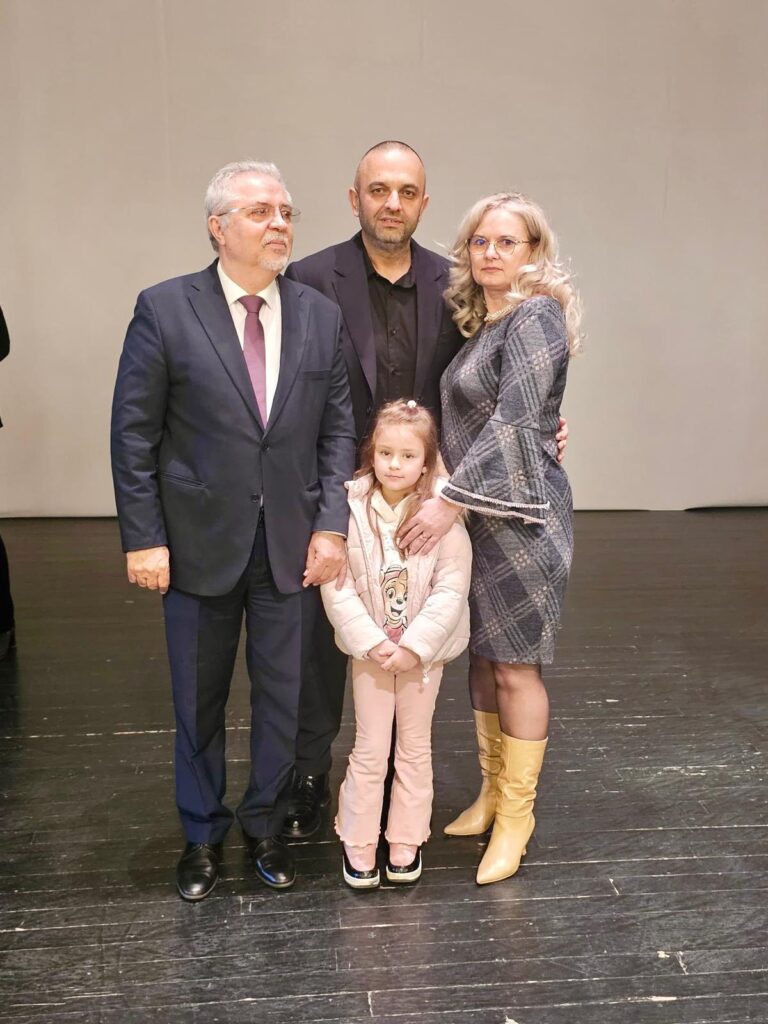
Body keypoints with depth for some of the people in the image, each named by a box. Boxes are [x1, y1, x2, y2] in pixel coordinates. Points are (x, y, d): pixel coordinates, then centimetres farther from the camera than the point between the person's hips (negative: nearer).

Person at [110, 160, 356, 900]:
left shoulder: (321, 316, 2)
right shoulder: (164, 310, -6)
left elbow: (338, 430, 3)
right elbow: (134, 434, -5)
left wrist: (331, 525, -6)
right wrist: (143, 538, -9)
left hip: (293, 546, 2)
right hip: (199, 544, -2)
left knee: (283, 699, 12)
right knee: (199, 702, 13)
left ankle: (265, 827, 33)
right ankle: (202, 837, 33)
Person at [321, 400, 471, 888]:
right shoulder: (352, 508, -11)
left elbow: (452, 587, -13)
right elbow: (336, 585, -11)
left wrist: (413, 645, -17)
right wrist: (371, 642, -16)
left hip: (424, 650, 0)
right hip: (370, 649, 0)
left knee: (415, 748, 14)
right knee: (370, 750, 9)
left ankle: (407, 842, 30)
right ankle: (358, 844, 25)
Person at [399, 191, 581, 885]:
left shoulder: (534, 318, -12)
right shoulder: (482, 321, 14)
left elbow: (515, 422, -21)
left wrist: (450, 501, -23)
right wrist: (452, 502, 8)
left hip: (518, 516, -8)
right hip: (476, 515, 8)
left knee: (514, 668, 1)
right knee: (483, 658, 14)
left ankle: (516, 815, 16)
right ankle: (491, 794, 29)